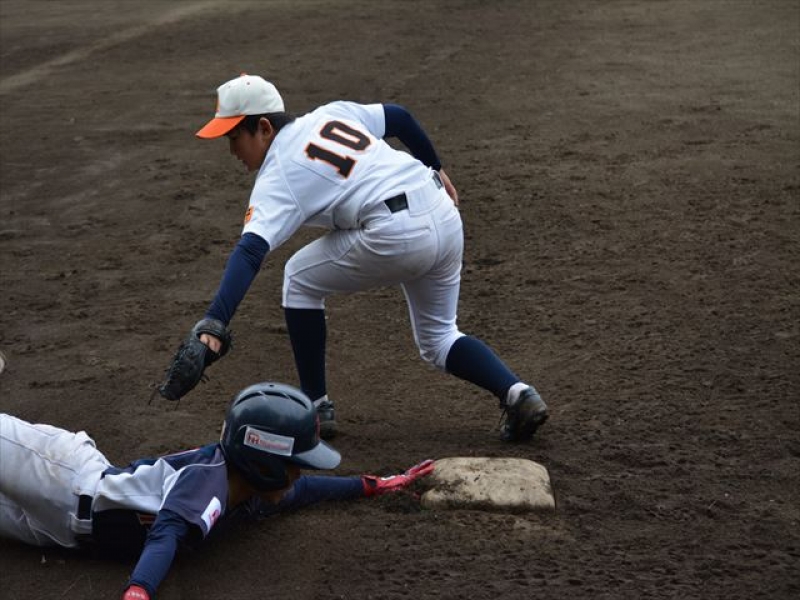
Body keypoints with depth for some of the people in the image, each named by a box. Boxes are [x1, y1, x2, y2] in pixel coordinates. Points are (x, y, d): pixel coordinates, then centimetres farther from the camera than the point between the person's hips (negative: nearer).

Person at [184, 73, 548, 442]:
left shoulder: (277, 177, -3)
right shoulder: (330, 115, 17)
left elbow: (250, 252, -17)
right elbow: (400, 118, 23)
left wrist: (214, 322, -26)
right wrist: (436, 170, 36)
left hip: (396, 233, -8)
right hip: (446, 217, 8)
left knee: (299, 279, 15)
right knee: (438, 338, 24)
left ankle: (316, 407, 16)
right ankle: (517, 393, 2)